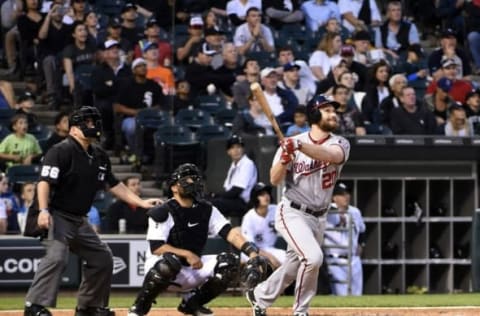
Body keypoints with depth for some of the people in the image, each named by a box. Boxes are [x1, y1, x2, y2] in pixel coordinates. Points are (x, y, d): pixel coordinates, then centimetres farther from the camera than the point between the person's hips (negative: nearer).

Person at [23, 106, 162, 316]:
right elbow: (45, 181, -21)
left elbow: (113, 184, 22)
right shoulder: (61, 151, -13)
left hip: (80, 220, 9)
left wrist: (140, 202, 19)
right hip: (58, 216, -9)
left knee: (102, 258, 14)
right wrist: (43, 210, -34)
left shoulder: (99, 156, 12)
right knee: (56, 257, -27)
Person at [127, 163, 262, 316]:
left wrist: (250, 250, -26)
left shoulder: (207, 210, 3)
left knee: (230, 262, -11)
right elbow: (156, 248, -20)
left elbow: (229, 232, -9)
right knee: (169, 261, -40)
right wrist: (186, 254, -29)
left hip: (193, 267, 6)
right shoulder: (163, 213, -13)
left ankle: (192, 302, 6)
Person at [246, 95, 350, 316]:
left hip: (318, 218, 5)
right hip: (293, 213, -5)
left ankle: (260, 296, 38)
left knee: (294, 266, 14)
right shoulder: (292, 143, -7)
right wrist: (285, 158, -30)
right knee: (313, 256, -23)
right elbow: (275, 180, -10)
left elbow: (332, 155, -28)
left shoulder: (340, 144, -3)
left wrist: (300, 146, -42)